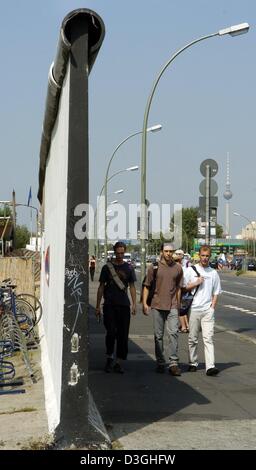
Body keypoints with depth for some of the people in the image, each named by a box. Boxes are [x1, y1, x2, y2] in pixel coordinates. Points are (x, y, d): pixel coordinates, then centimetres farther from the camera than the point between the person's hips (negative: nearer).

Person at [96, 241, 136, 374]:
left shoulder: (128, 268, 10)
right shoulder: (107, 267, 6)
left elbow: (132, 287, 12)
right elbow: (101, 287, 9)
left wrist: (134, 304, 2)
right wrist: (98, 306, 6)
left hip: (124, 305, 2)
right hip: (109, 305, -1)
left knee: (123, 334, 0)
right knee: (111, 332, -10)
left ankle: (119, 363, 8)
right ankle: (109, 358, 11)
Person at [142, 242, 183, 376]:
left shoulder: (178, 268, 6)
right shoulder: (154, 267, 1)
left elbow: (178, 287, 14)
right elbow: (146, 286, 4)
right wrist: (144, 303, -4)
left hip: (172, 306, 0)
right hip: (157, 305, 0)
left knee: (173, 333, -10)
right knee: (158, 335, 6)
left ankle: (173, 363, -7)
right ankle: (160, 363, 16)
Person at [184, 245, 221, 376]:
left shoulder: (213, 273, 9)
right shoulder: (191, 270, 5)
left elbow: (216, 293, 13)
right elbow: (183, 287, 6)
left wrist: (212, 307, 1)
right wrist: (196, 283, -7)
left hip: (208, 310, 0)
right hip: (194, 309, 0)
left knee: (208, 338, -9)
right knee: (193, 339, 8)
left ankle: (210, 366, -15)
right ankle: (193, 363, 21)